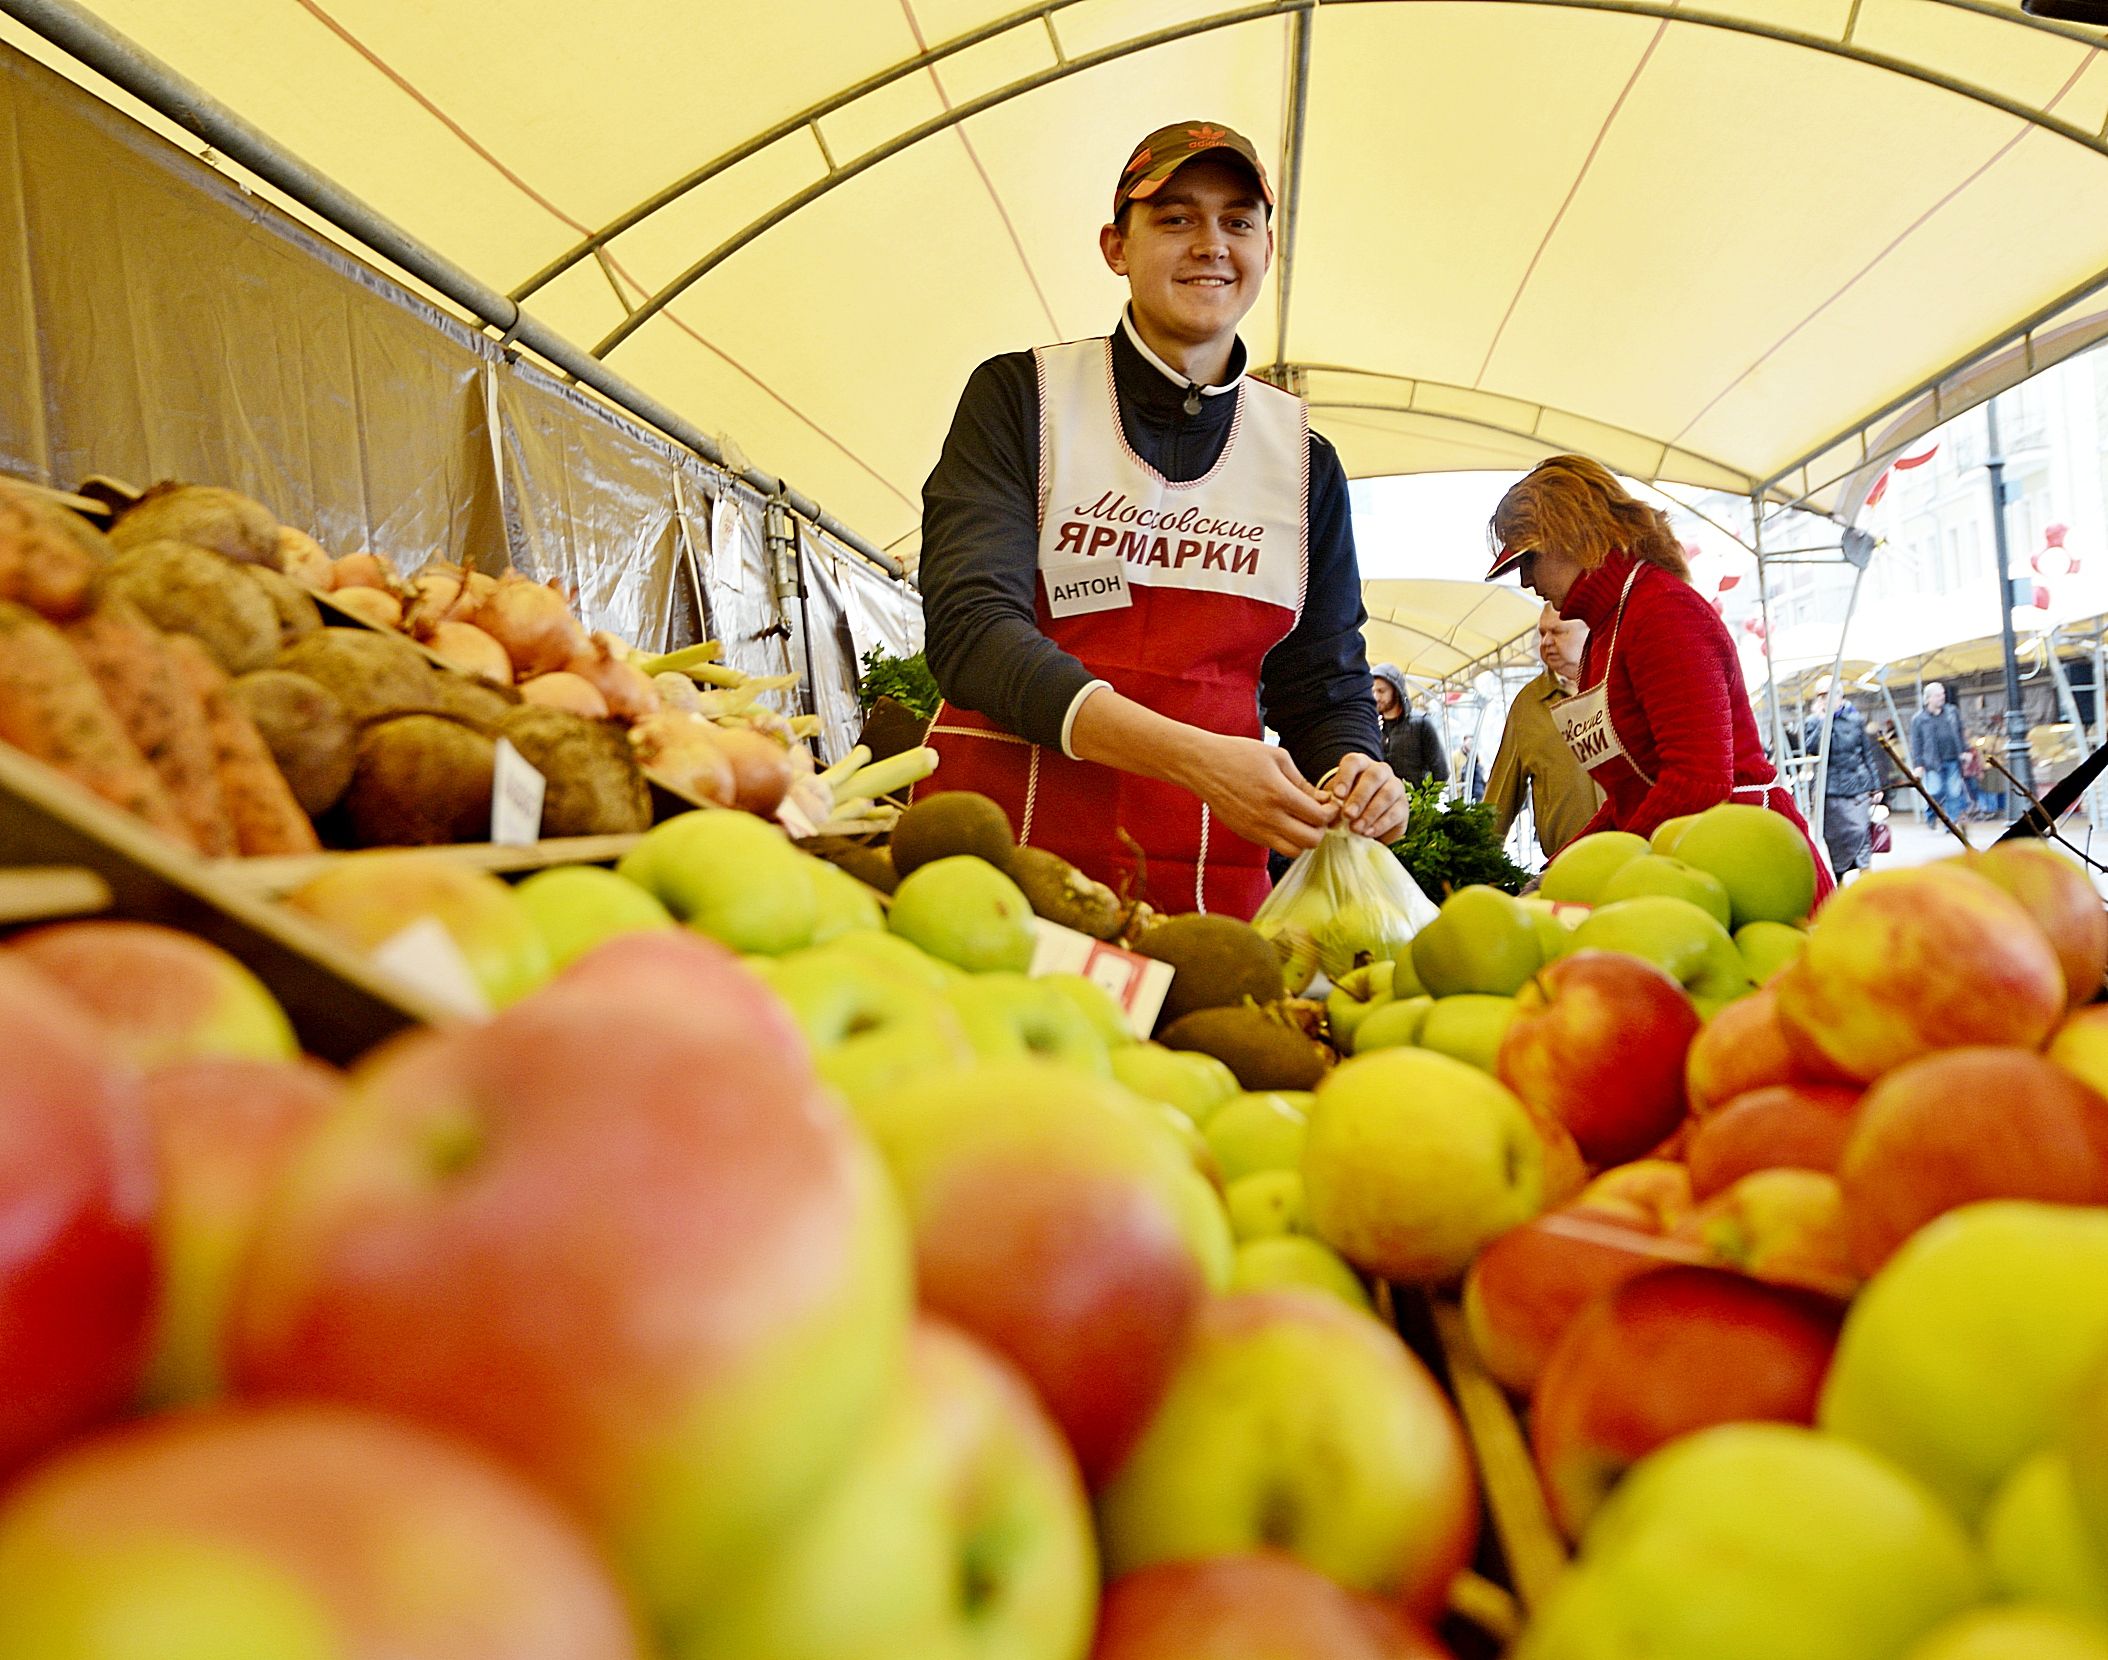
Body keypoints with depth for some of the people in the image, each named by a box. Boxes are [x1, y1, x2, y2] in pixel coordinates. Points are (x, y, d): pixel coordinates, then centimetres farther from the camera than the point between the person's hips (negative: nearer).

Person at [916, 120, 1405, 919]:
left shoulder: (1305, 460, 10)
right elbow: (971, 627, -13)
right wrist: (1193, 757, -25)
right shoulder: (1022, 396, 1)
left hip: (1210, 874, 3)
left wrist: (1354, 771, -14)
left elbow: (1325, 687, 12)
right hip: (1006, 837, -2)